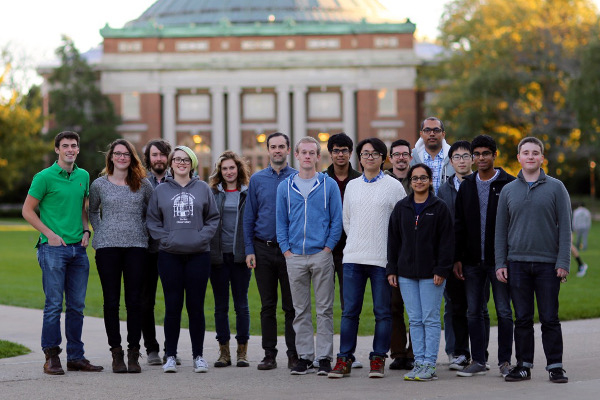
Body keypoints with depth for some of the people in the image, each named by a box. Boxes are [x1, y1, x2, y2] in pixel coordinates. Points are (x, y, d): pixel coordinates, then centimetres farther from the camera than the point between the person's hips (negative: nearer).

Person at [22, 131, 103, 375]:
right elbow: (27, 210, -3)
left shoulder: (83, 176, 12)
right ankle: (51, 357, 1)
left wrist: (86, 231, 7)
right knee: (54, 304, -6)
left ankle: (76, 357, 14)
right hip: (54, 248, -6)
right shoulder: (45, 177, -5)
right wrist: (50, 234, -10)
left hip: (78, 249, 6)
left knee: (77, 306, 8)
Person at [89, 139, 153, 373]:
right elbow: (92, 212, 21)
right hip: (107, 247, 0)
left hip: (136, 246, 0)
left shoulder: (143, 185, 7)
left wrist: (144, 231, 10)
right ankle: (116, 353, 5)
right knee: (111, 301, -1)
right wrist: (100, 233, 11)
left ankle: (133, 354, 5)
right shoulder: (99, 185, 7)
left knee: (134, 301, -1)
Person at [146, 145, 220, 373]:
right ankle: (170, 356, 9)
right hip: (169, 255, 0)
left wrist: (202, 237, -6)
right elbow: (152, 220, 7)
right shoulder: (161, 190, 7)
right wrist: (165, 238, -6)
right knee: (172, 306, 1)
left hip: (198, 254, 0)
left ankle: (198, 355, 11)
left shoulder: (203, 189, 7)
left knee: (196, 307, 3)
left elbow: (213, 218, 8)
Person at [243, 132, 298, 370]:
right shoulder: (257, 180, 7)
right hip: (263, 249, 2)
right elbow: (249, 217, 8)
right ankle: (269, 354, 11)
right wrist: (249, 250, 0)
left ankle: (294, 354, 7)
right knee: (267, 305, 6)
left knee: (291, 305, 1)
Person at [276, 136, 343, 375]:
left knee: (324, 309, 0)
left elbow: (336, 221, 2)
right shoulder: (285, 187, 8)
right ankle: (304, 357, 11)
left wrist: (328, 248, -7)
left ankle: (325, 358, 5)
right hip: (295, 257, 2)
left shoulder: (329, 185, 2)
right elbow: (281, 222, 10)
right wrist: (286, 250, 0)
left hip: (321, 255, -2)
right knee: (300, 310, 6)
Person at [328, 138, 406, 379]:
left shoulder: (393, 186, 1)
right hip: (353, 258, 3)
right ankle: (344, 360, 5)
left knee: (382, 312, 1)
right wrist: (358, 242, 13)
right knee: (349, 311, 2)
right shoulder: (352, 186, 13)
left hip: (382, 259, -3)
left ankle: (378, 359, 8)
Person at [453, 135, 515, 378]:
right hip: (472, 261, 4)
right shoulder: (466, 186, 11)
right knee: (474, 312, 6)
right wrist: (457, 258, 6)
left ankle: (505, 361, 8)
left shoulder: (509, 184, -1)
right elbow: (459, 225, 13)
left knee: (504, 312, 0)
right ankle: (478, 361, 12)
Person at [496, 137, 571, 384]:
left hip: (548, 264, -2)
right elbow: (501, 230, 11)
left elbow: (565, 227, 0)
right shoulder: (508, 191, 10)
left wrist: (563, 262, -8)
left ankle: (555, 366, 6)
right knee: (522, 319, 5)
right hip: (517, 263, 2)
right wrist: (500, 263, 3)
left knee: (550, 318, 0)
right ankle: (523, 365, 11)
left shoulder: (555, 188, 3)